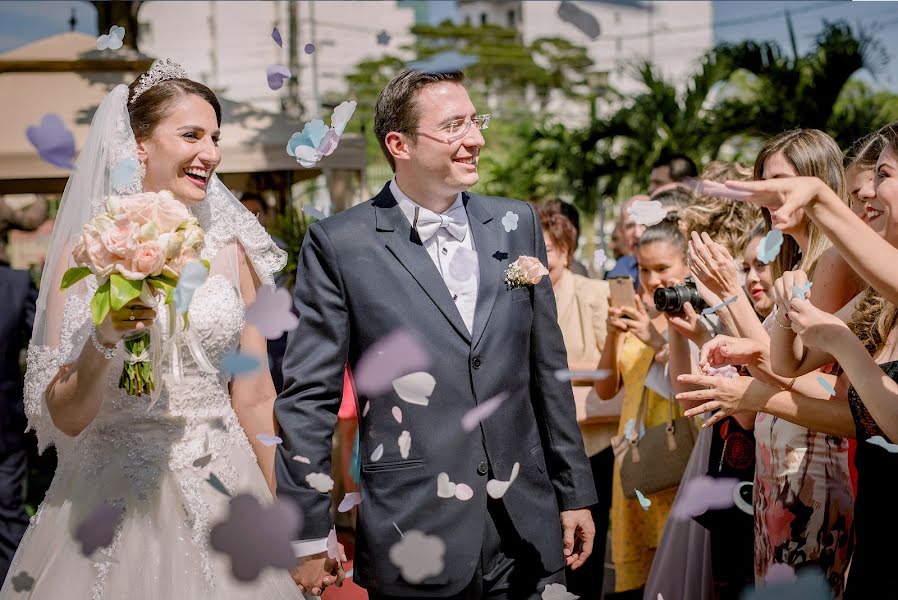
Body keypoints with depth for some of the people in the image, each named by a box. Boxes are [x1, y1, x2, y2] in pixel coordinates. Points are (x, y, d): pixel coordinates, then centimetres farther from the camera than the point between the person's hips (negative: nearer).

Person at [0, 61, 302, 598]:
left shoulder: (230, 248, 2)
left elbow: (254, 399, 7)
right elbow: (65, 417, -8)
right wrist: (102, 340, -25)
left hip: (224, 491, 3)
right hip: (119, 497, -2)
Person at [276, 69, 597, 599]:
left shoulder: (517, 224, 6)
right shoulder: (339, 244, -6)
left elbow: (548, 370, 11)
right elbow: (309, 397, -5)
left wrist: (575, 493, 11)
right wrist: (310, 535, -5)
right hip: (414, 542, -3)